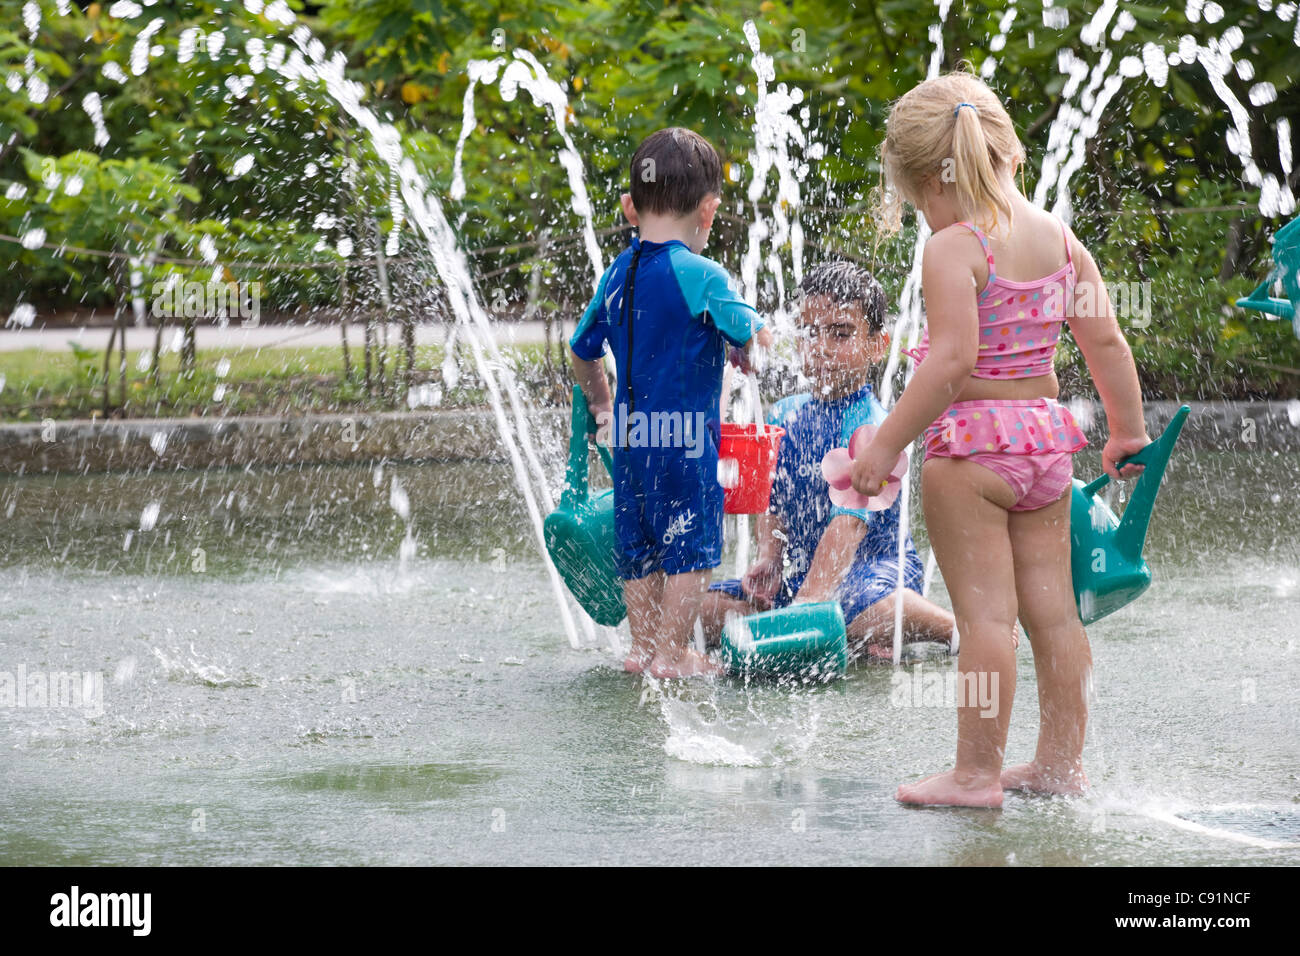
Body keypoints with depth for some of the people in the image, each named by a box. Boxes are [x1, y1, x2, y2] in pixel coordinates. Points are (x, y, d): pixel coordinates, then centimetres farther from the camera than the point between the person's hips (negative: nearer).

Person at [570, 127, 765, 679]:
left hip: (630, 433, 6)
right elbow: (752, 337, -14)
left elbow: (582, 349, 19)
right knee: (690, 546, 1)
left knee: (639, 546, 15)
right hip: (685, 434, -6)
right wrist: (745, 355, 9)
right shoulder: (701, 275, -12)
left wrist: (601, 408, 31)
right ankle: (672, 654, 0)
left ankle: (643, 646, 21)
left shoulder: (616, 275, 8)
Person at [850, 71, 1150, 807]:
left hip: (971, 441, -7)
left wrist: (887, 445, -19)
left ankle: (977, 773, 0)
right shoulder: (1057, 235, 6)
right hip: (1045, 433, 7)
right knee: (1052, 607, 12)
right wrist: (1128, 430, 21)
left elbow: (952, 360, -23)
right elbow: (1107, 343, 9)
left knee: (985, 611, -4)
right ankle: (1062, 763, 20)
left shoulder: (954, 249, -15)